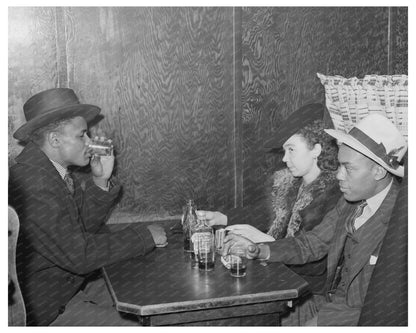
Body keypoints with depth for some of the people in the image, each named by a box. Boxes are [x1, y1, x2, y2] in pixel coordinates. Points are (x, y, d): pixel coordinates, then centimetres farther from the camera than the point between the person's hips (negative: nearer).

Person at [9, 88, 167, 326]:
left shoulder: (52, 169, 3)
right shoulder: (31, 183, -27)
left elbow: (85, 224, 8)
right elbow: (77, 254, -28)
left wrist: (100, 181, -7)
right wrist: (143, 236, -19)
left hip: (74, 284, 9)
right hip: (47, 308, -9)